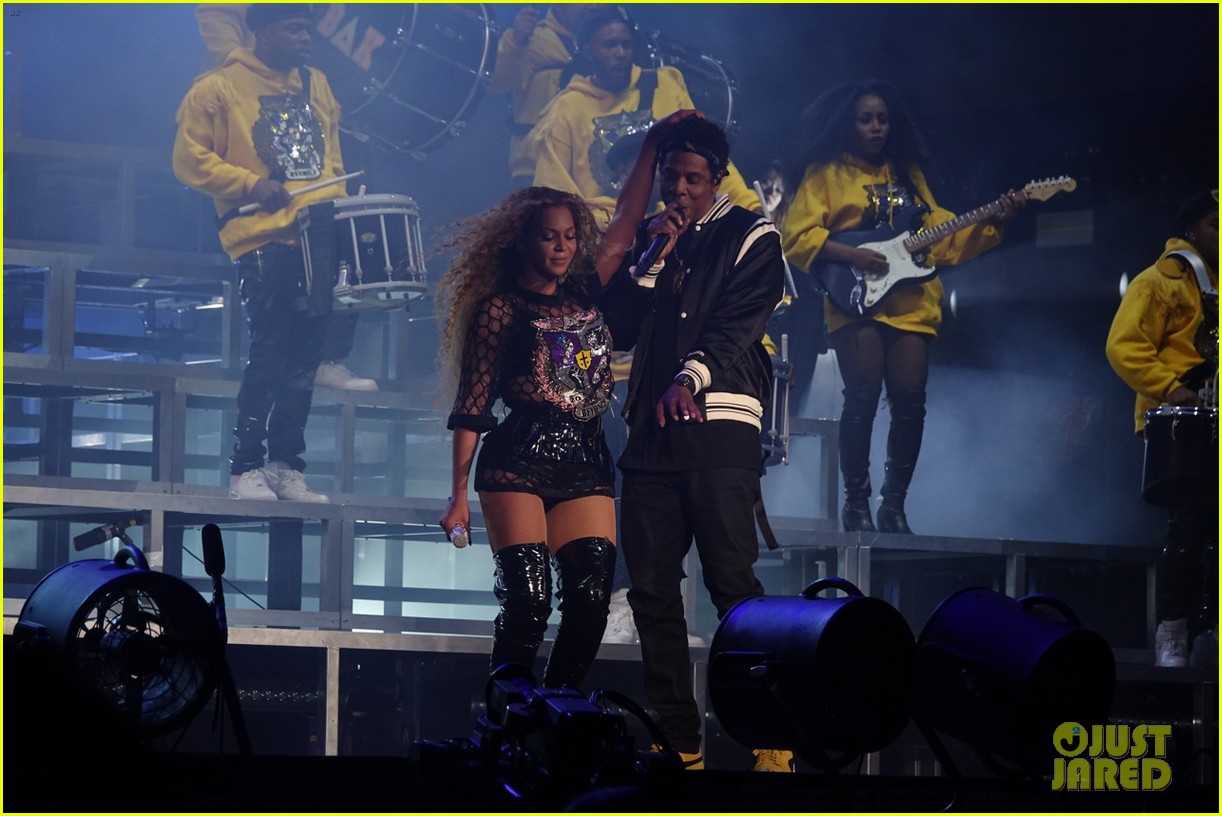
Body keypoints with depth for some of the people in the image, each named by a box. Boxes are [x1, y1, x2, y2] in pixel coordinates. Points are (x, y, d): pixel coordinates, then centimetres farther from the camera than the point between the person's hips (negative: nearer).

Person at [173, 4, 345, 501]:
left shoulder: (315, 86, 17)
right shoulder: (220, 88, -2)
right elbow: (190, 158, -4)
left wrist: (337, 199, 12)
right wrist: (251, 185, -13)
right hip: (262, 238, -6)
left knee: (306, 354, 6)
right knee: (269, 353, -10)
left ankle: (286, 465, 13)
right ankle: (246, 469, -3)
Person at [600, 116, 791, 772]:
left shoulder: (750, 237, 7)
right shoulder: (645, 238, 21)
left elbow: (741, 321, -7)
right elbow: (620, 325, 12)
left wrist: (692, 375, -22)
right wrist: (652, 256, 0)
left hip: (719, 427, -5)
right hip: (651, 429, 5)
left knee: (731, 579, -13)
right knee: (651, 587, 1)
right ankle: (677, 740, 6)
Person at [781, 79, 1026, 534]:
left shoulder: (908, 173, 21)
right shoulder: (826, 174, 6)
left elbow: (939, 235, 16)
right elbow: (797, 236, -3)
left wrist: (993, 222, 4)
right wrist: (850, 255, -14)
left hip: (911, 302, 4)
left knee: (910, 402, -5)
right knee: (863, 397, -15)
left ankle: (894, 505, 4)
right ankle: (856, 503, -6)